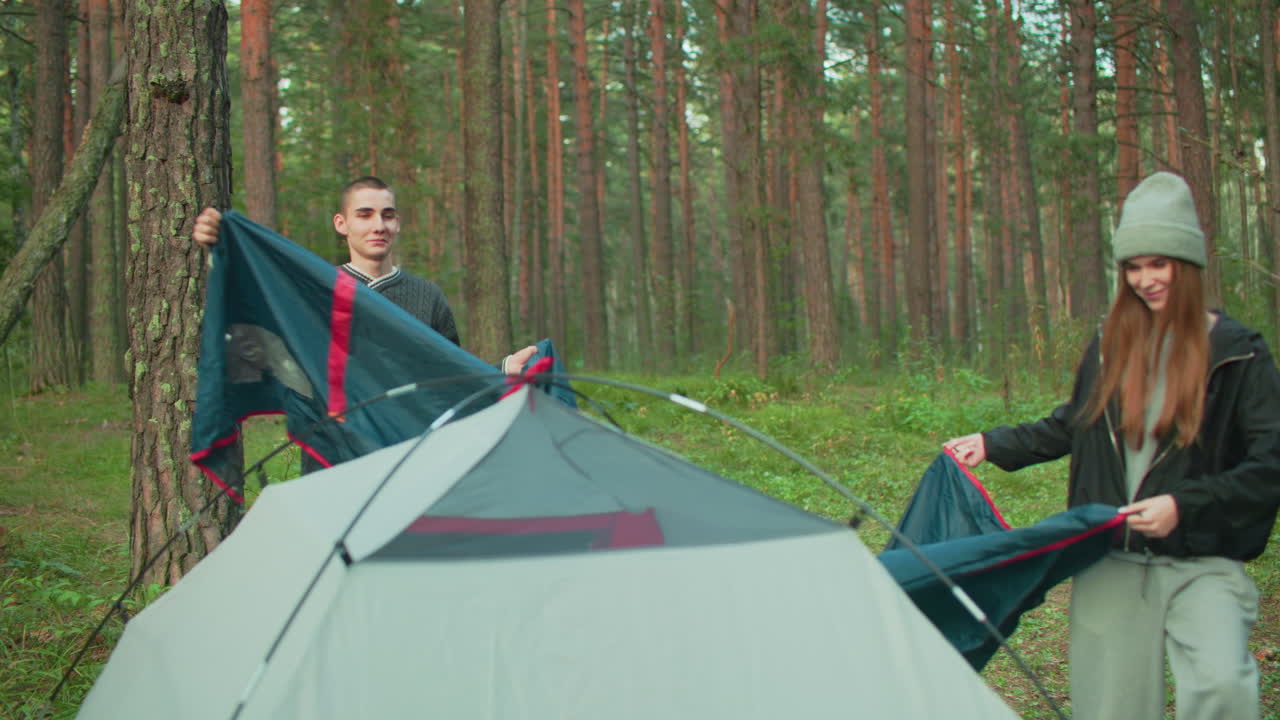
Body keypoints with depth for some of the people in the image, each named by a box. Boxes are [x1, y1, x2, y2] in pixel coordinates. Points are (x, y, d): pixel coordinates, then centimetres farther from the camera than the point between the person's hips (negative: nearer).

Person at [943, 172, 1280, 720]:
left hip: (1202, 565, -4)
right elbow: (1071, 427, 22)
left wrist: (1185, 505, -18)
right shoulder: (1110, 345, 7)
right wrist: (993, 445, 18)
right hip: (1112, 565, 4)